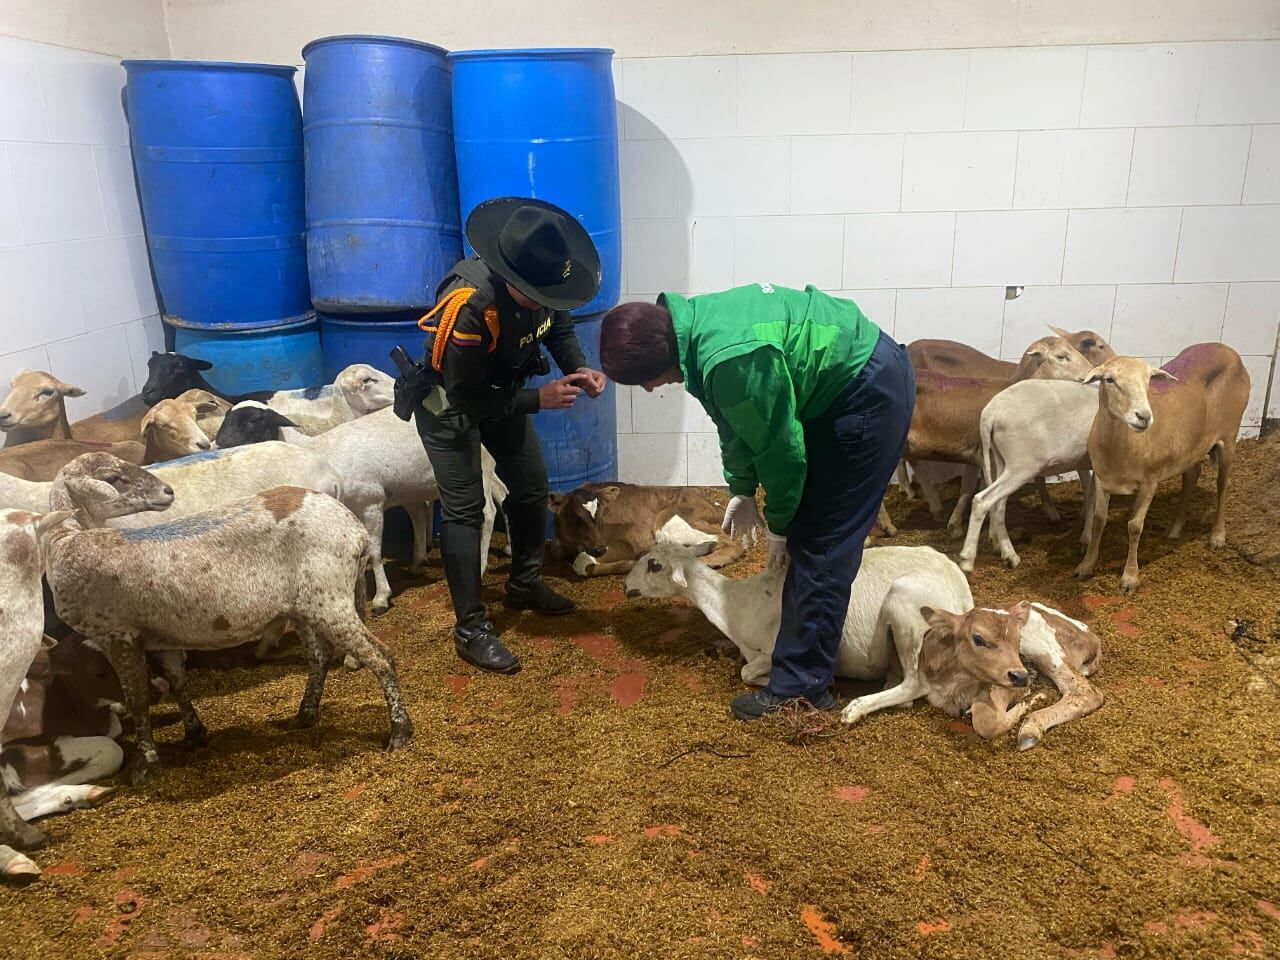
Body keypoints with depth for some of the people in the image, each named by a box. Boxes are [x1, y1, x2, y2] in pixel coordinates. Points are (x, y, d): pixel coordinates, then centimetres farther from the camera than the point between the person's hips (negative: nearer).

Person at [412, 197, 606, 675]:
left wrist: (579, 368, -17)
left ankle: (525, 584, 34)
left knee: (532, 489, 12)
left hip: (500, 392, 7)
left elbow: (559, 326, 2)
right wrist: (538, 399, -32)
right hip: (449, 402, -7)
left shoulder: (538, 283, -20)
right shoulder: (470, 303, -39)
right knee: (463, 509, -10)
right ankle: (471, 629, -1)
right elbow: (464, 398, -31)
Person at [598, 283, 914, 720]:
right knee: (808, 534, 16)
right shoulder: (694, 323, -2)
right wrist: (742, 490, 18)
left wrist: (778, 524, -6)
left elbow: (779, 447, -21)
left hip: (870, 391, -10)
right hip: (844, 383, 10)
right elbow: (738, 422, 12)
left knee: (819, 544, -8)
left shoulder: (732, 361, -33)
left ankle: (801, 686, 0)